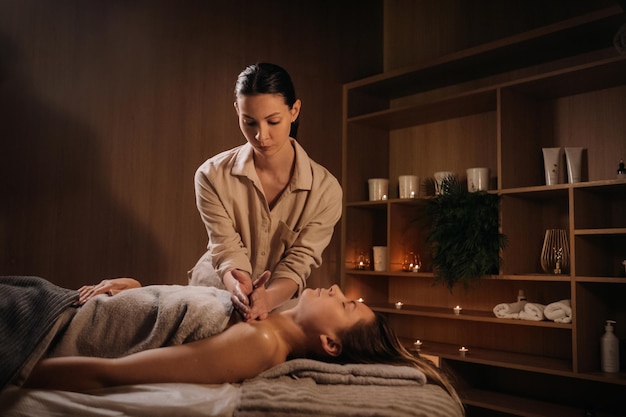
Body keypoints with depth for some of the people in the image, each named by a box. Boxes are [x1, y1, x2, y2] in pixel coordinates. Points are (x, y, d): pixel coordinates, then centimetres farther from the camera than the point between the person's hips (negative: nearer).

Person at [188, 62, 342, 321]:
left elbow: (297, 263, -13)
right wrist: (239, 289, -37)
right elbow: (227, 252, -15)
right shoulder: (213, 176, -12)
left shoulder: (325, 189, -13)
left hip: (276, 307, 0)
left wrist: (267, 298, -34)